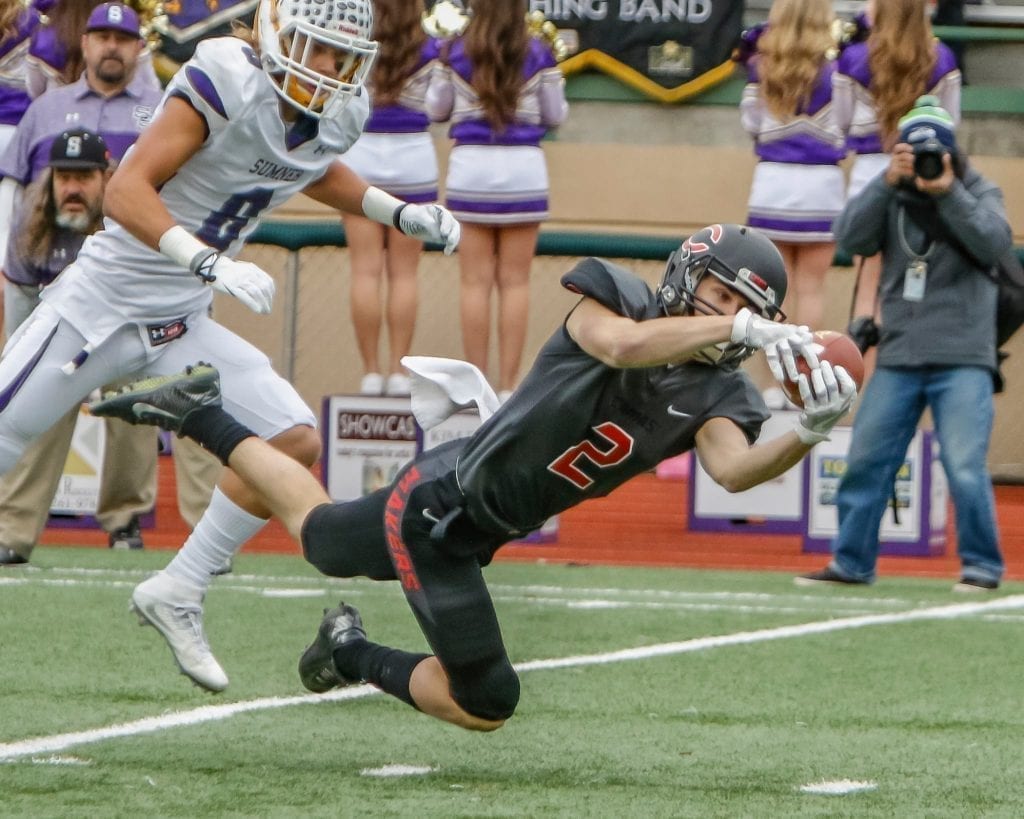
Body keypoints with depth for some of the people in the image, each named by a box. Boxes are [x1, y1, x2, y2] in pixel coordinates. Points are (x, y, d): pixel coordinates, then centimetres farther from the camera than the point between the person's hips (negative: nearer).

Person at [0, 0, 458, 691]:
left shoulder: (337, 117, 1)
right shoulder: (226, 84, -22)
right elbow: (125, 191, -28)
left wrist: (401, 213, 14)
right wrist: (208, 263, -40)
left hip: (180, 325, 7)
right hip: (102, 305, -7)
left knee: (294, 443, -4)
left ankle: (178, 594, 9)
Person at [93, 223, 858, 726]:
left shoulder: (716, 394, -7)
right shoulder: (613, 298, -18)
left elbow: (734, 469, -27)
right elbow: (623, 345, -42)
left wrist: (809, 435, -45)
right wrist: (738, 325, -50)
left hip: (482, 534, 7)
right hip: (441, 499, -7)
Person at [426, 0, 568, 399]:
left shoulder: (455, 53, -3)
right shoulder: (538, 55, -4)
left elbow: (435, 109, 6)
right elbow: (556, 115, 3)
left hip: (470, 168, 0)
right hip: (523, 168, 0)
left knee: (476, 281, 4)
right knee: (515, 282, 3)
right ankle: (509, 382, 0)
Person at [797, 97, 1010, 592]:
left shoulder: (979, 192, 4)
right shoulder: (891, 196, 8)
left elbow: (995, 242, -14)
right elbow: (850, 236, -8)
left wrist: (948, 193, -22)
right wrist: (887, 182, -18)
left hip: (962, 359, -3)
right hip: (899, 359, 3)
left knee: (965, 469, -13)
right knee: (865, 462, 5)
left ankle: (982, 564, 1)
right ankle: (851, 562, 16)